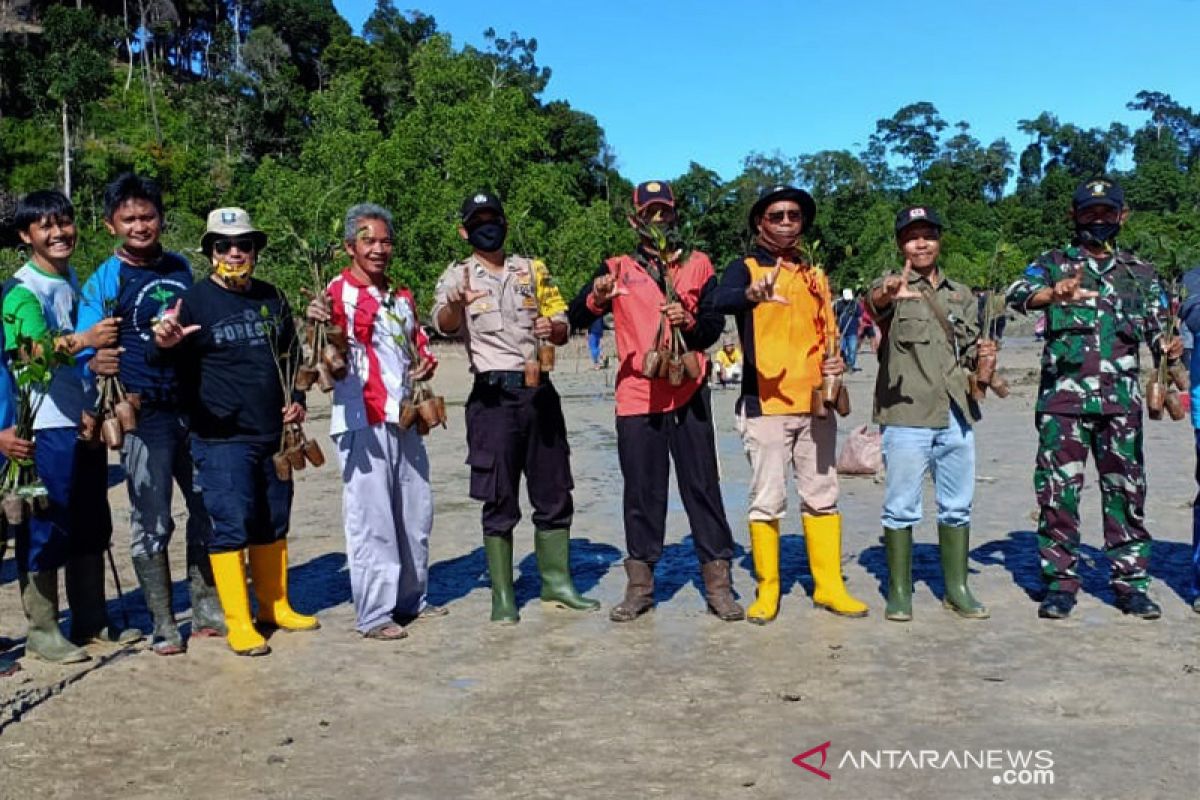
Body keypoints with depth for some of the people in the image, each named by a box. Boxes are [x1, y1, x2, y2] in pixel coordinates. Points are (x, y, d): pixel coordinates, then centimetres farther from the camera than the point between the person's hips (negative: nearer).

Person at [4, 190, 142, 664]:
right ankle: (41, 632, 10)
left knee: (92, 526, 13)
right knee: (45, 529, -1)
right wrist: (85, 340, -33)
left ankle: (92, 621, 24)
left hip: (86, 419, 8)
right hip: (45, 425, -7)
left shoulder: (78, 282, 14)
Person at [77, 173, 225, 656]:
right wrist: (98, 362, -33)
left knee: (210, 510, 10)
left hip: (195, 408, 5)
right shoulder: (103, 282, -5)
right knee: (152, 523, 2)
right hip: (145, 416, -5)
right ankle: (163, 626, 14)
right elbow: (86, 349, -10)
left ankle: (207, 612, 24)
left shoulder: (180, 268, 9)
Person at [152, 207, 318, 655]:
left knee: (273, 524, 15)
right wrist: (164, 344, -38)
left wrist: (296, 398, 9)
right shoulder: (195, 301, -7)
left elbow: (291, 354, 23)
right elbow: (163, 363, -16)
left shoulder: (271, 299, 11)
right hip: (221, 439, -6)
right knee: (231, 526, -6)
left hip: (272, 435, 6)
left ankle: (276, 606, 29)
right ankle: (238, 623, 4)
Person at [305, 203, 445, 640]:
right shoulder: (340, 292, -6)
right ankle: (373, 613, 2)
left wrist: (426, 363, 4)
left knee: (415, 512, 14)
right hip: (363, 421, -8)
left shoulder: (401, 298, 17)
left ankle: (410, 599, 28)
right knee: (371, 518, -6)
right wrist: (320, 321, -46)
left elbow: (422, 345, 27)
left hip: (405, 420, 8)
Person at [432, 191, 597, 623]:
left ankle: (557, 580, 21)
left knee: (554, 493, 8)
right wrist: (454, 303, -43)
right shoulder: (458, 276, 1)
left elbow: (563, 326, 14)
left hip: (540, 392, 4)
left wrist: (553, 328, -10)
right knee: (499, 501, 1)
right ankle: (503, 595, 9)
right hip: (494, 397, -4)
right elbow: (443, 324, -20)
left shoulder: (533, 270, 12)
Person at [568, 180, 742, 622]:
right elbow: (577, 318, -2)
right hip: (636, 397, 0)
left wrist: (689, 321, -16)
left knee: (702, 486, 1)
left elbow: (715, 323, 5)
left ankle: (718, 584, 7)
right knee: (641, 491, 4)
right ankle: (639, 586, 13)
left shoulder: (698, 265, 11)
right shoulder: (617, 268, 10)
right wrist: (596, 298, -23)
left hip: (689, 393, 0)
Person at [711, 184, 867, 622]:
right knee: (767, 500, -1)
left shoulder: (815, 274, 17)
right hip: (765, 404, -5)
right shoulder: (745, 267, 0)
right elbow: (720, 301, -23)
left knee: (822, 496, 9)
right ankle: (767, 590, 9)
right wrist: (753, 293, -45)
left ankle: (829, 585, 17)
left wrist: (836, 361, 1)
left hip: (815, 403, 5)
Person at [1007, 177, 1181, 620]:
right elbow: (1018, 293, -12)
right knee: (1058, 489, -1)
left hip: (1121, 400, 2)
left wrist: (1167, 346, -10)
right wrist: (1055, 293, -34)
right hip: (1063, 396, -2)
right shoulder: (1054, 263, 8)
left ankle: (1130, 581, 15)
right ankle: (1060, 581, 9)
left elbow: (1154, 327, 15)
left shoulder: (1141, 272, 16)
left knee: (1126, 489, 5)